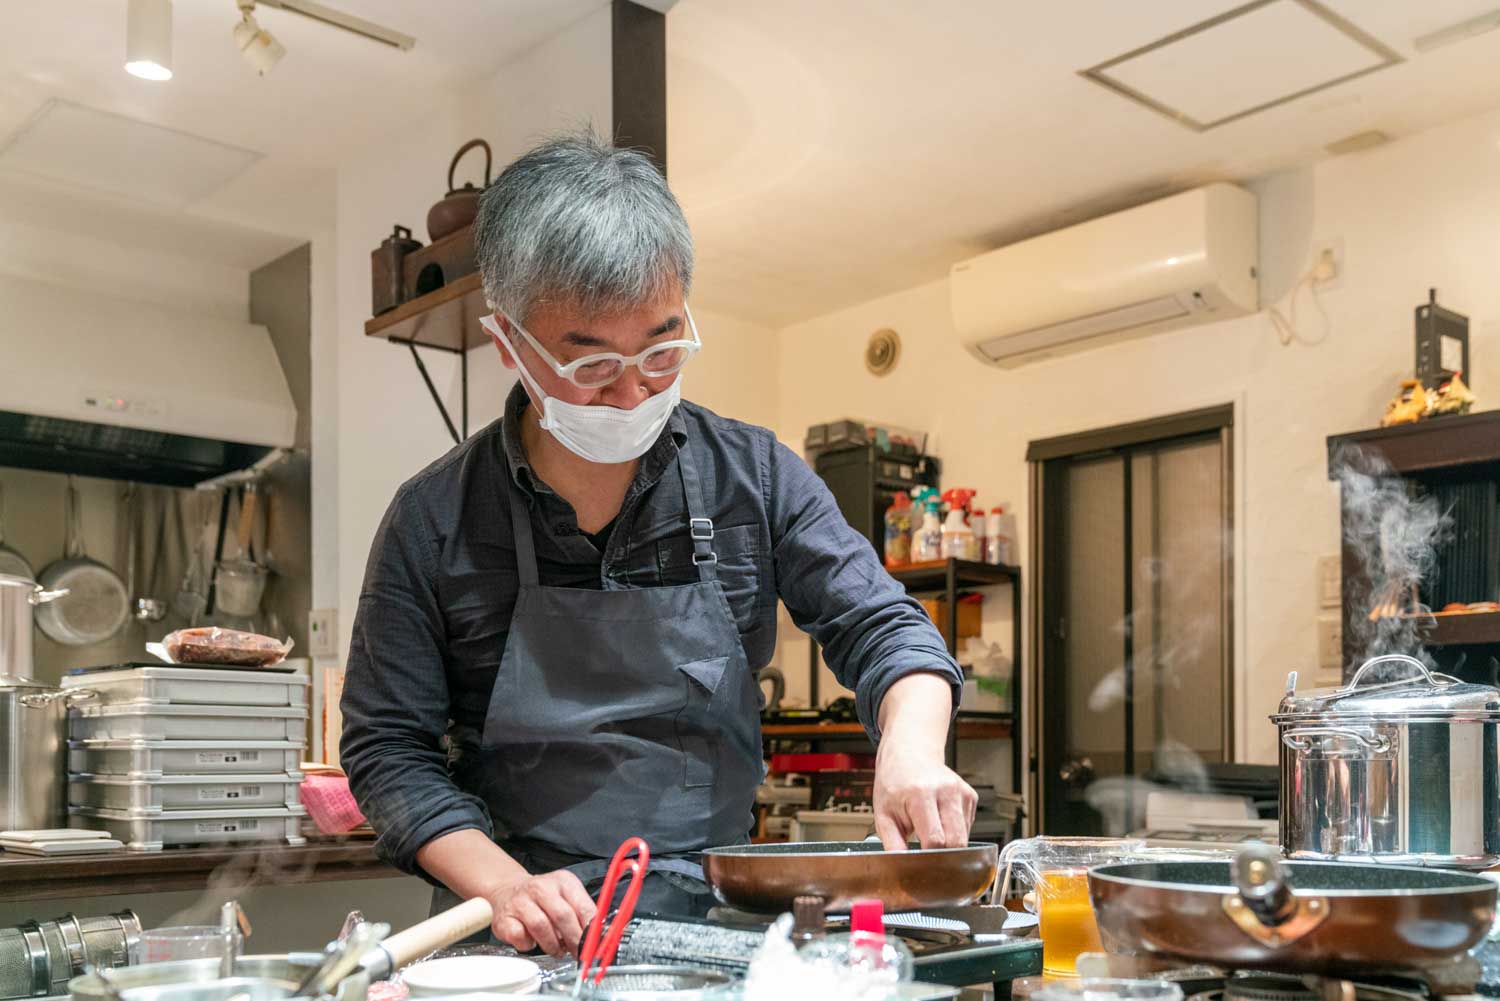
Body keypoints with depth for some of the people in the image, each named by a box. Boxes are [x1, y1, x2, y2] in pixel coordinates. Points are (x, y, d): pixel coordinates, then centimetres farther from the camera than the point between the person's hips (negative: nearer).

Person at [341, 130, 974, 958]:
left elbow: (879, 627, 4)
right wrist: (506, 886, -13)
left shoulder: (754, 477, 3)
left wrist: (911, 747, -17)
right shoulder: (433, 520, -2)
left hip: (720, 914, 2)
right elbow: (388, 750, 2)